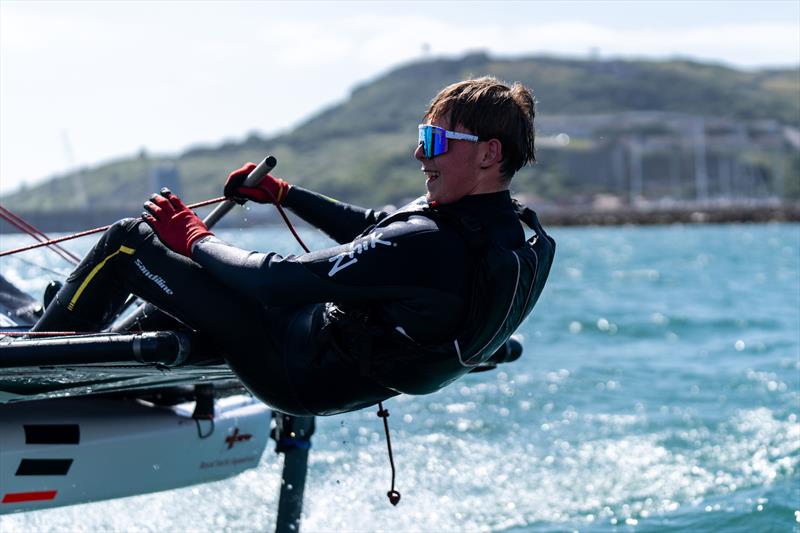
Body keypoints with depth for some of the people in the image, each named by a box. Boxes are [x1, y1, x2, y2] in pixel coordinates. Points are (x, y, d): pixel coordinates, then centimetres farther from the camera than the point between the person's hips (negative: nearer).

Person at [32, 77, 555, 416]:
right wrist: (283, 193, 19)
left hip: (299, 371, -9)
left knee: (128, 240, 0)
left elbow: (277, 282, -30)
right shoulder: (509, 227, -6)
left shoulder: (433, 247, -35)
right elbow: (374, 228, 12)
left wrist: (193, 238, -13)